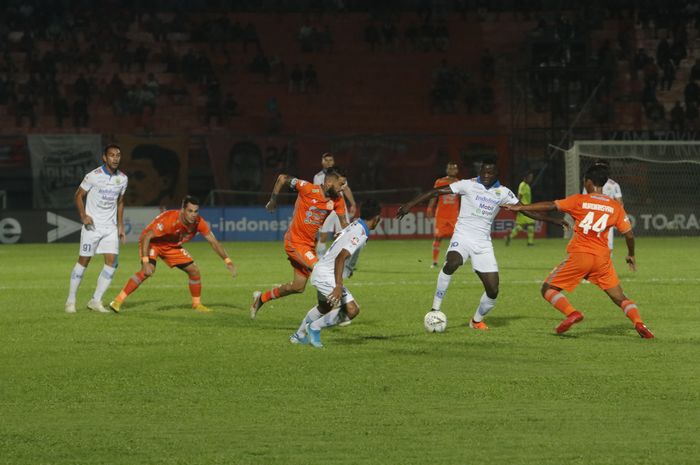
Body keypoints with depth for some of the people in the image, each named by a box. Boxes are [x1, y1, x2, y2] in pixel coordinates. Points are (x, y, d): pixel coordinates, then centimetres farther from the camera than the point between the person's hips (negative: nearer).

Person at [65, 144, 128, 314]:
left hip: (110, 227, 4)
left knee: (112, 262, -8)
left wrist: (120, 226, 13)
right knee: (83, 261, -2)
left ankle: (96, 301, 1)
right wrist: (83, 215, -17)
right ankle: (71, 301, 8)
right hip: (92, 225, -4)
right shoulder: (93, 176, -12)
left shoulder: (122, 178, 3)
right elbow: (79, 195, -3)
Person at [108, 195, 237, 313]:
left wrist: (228, 262, -9)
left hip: (172, 246, 6)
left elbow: (213, 242, -7)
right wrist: (145, 262, -42)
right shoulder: (170, 220, -37)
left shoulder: (198, 222, -20)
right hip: (152, 242, -6)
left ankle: (197, 304, 23)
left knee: (194, 271, 1)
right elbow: (146, 237, -35)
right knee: (148, 271, -30)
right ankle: (118, 301, -26)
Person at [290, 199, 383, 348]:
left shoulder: (355, 225, 5)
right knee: (351, 310, -17)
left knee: (324, 308, 32)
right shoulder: (360, 234, -22)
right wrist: (338, 286, -39)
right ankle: (315, 327, -3)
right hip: (326, 275, -10)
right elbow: (340, 258, -32)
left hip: (322, 271, 10)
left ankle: (299, 335, 47)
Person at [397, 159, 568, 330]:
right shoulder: (468, 185, -4)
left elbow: (525, 210, 14)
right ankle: (435, 308, -24)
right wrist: (410, 204, -14)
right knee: (452, 263, -37)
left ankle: (477, 321, 25)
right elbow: (436, 191, -7)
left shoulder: (503, 193, 7)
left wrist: (553, 220, 9)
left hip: (483, 243, 4)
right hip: (462, 237, -4)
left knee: (493, 290, -4)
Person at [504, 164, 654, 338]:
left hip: (579, 254, -3)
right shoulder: (616, 206, 8)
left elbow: (550, 206, -7)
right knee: (619, 297, 12)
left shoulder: (579, 200, -1)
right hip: (602, 257, 3)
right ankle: (639, 323, -10)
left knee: (548, 289, 6)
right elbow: (629, 234, 10)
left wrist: (520, 207, -2)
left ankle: (571, 313, -17)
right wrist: (631, 255, 28)